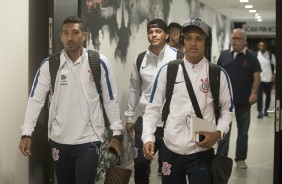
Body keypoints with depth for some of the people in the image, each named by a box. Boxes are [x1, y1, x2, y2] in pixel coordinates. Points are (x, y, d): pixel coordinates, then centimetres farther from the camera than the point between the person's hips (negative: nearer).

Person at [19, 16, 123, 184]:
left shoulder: (99, 62, -6)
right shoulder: (49, 64, -3)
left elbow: (110, 100, -1)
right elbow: (36, 100, -3)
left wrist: (116, 133, -2)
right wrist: (26, 133, -10)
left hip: (89, 140, -2)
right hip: (59, 139, 3)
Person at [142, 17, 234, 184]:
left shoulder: (218, 74, -1)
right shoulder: (167, 70, 0)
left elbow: (227, 110, 7)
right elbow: (154, 108, 2)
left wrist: (219, 132, -12)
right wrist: (148, 138, -11)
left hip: (201, 153, -1)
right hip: (170, 150, 1)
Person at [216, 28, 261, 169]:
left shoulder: (251, 56, -2)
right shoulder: (224, 55, 4)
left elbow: (257, 76, -5)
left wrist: (254, 92, -18)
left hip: (244, 100, -1)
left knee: (243, 131, 9)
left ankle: (240, 159, 21)